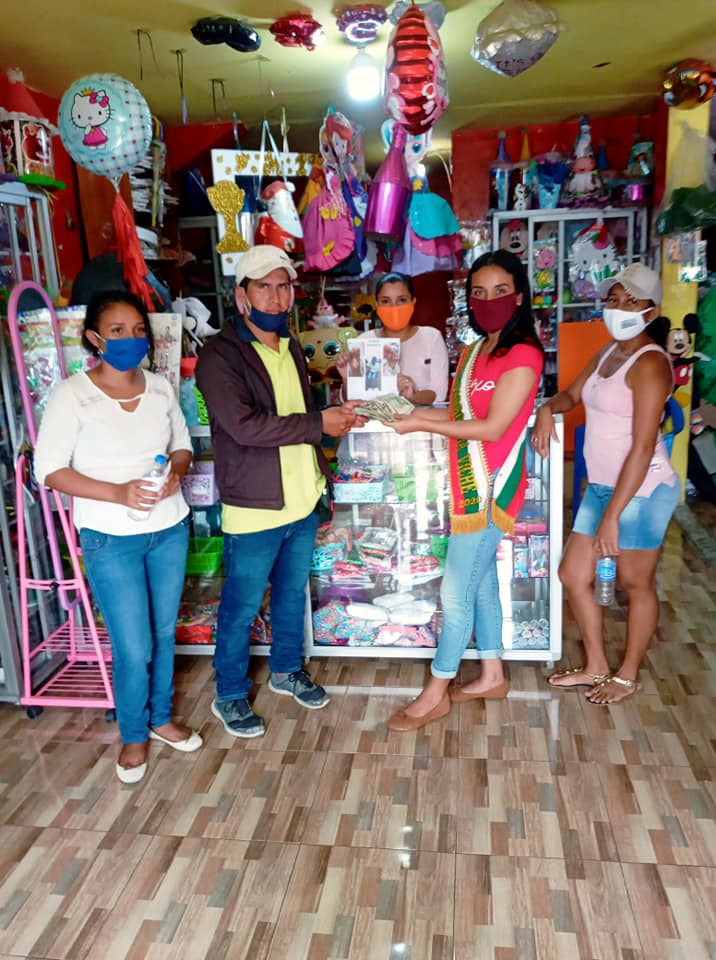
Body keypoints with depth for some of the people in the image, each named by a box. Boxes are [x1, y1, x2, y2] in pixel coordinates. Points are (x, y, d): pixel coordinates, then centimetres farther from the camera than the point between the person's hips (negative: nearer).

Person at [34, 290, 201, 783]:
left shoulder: (160, 387, 1)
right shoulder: (73, 394, -12)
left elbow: (182, 445, 11)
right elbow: (50, 469, -11)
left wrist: (176, 472, -12)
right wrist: (117, 493, -23)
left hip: (170, 529, 4)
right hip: (110, 539, -4)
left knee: (164, 633, 17)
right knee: (133, 648, 2)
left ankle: (161, 718, 40)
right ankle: (134, 735, 29)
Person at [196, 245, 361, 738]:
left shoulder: (292, 348, 10)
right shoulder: (220, 356, -15)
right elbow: (243, 425, -27)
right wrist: (318, 424, -21)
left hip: (303, 501, 7)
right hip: (254, 509, -7)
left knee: (293, 593, 21)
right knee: (242, 607, 8)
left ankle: (287, 670, 42)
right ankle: (230, 696, 28)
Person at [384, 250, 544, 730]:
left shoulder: (523, 354, -14)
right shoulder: (475, 352, 12)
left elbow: (492, 427, -19)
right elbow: (462, 414, 11)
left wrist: (420, 425, -17)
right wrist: (410, 411, -2)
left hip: (490, 488, -8)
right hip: (470, 485, 8)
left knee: (456, 593, -1)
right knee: (481, 582, 17)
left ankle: (436, 694, 14)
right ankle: (492, 676, 33)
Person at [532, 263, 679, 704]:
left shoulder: (649, 362, -16)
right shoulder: (608, 352, 10)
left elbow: (643, 448, -21)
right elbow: (574, 392, 27)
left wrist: (612, 515, -22)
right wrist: (548, 409, 2)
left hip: (641, 490, -9)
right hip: (601, 486, 9)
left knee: (636, 584, 8)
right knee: (574, 575, 13)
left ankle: (628, 676, 28)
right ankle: (596, 666, 31)